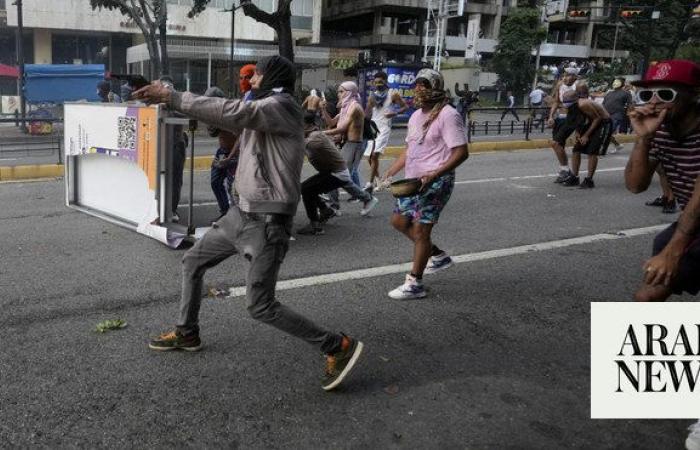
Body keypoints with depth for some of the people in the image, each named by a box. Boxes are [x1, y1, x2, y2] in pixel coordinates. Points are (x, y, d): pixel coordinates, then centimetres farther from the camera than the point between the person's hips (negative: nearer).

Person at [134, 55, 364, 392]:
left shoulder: (281, 105, -15)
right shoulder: (261, 110, 15)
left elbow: (232, 112, -28)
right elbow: (229, 118, 16)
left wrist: (171, 97, -27)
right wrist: (172, 98, 9)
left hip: (267, 222, -10)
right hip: (242, 213, 10)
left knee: (260, 306, -9)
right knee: (192, 262, 19)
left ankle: (338, 347, 0)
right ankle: (187, 333, 38)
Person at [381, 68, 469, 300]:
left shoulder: (447, 115, -13)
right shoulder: (416, 115, 15)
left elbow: (461, 152, -18)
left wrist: (433, 175, -26)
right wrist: (389, 173, 11)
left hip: (435, 183, -9)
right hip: (413, 181, 10)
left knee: (420, 229, -7)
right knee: (399, 220, 14)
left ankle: (414, 284, 4)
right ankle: (438, 255, 28)